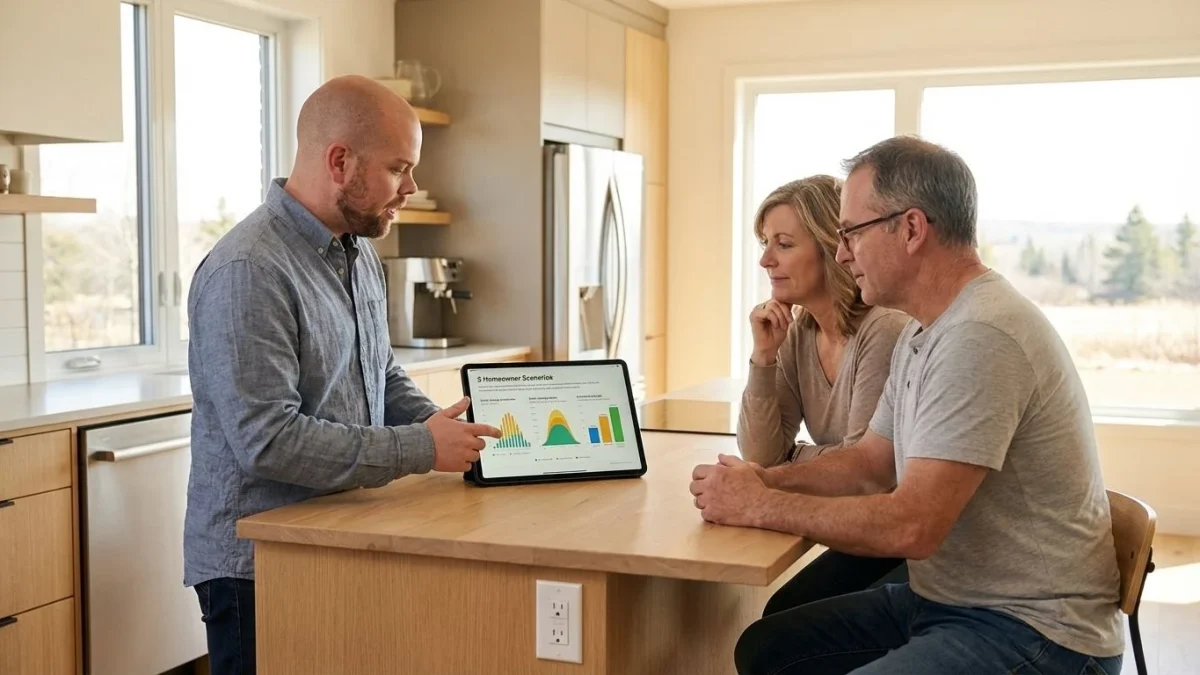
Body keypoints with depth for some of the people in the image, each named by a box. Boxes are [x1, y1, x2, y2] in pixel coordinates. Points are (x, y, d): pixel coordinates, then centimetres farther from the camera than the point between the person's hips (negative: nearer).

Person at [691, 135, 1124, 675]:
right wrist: (765, 480, -2)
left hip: (1031, 629, -10)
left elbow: (911, 527, -28)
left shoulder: (980, 337, -24)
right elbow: (870, 464, 15)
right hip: (941, 598, 10)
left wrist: (759, 505, -17)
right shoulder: (922, 333, 10)